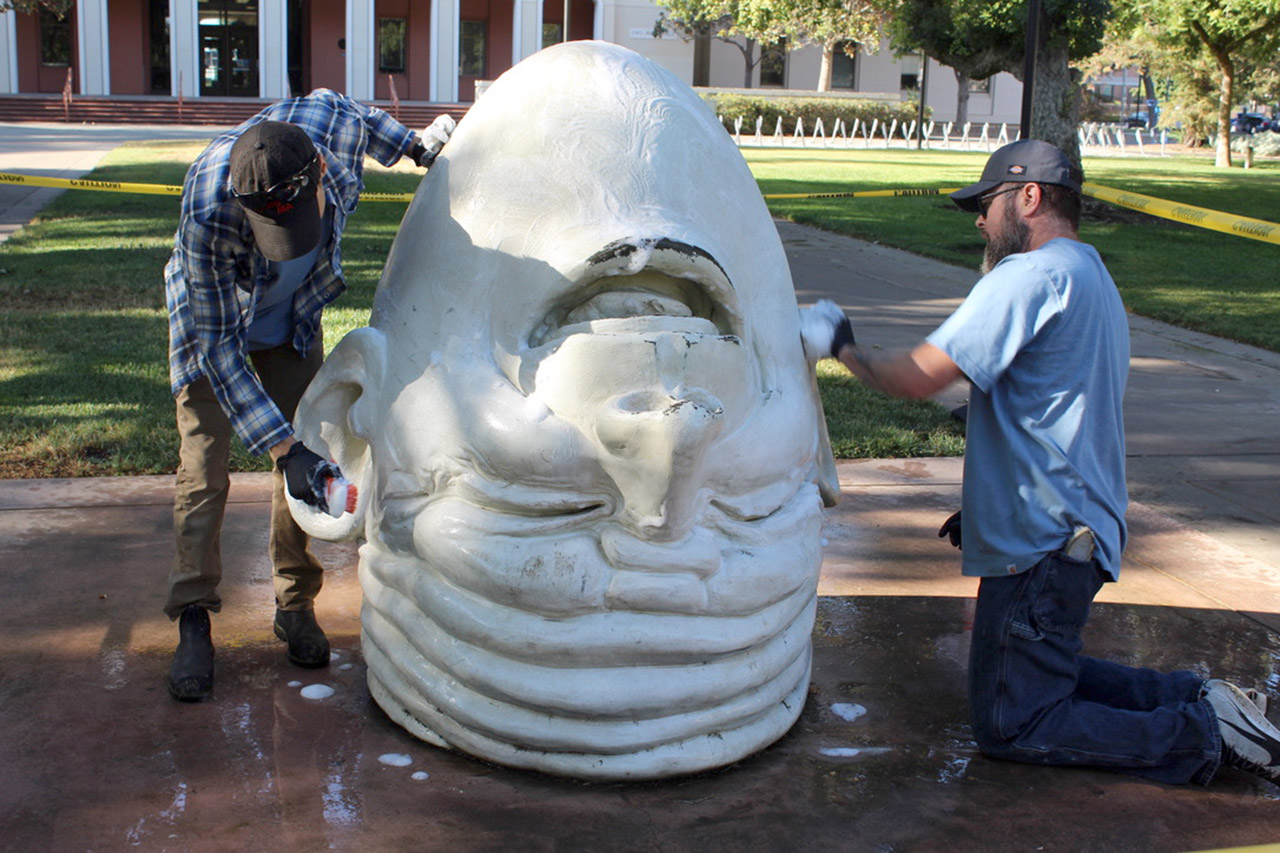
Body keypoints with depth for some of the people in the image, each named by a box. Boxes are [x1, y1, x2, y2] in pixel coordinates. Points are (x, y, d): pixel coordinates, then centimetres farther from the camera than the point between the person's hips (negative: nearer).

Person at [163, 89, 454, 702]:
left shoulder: (336, 126, -34)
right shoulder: (207, 210, -42)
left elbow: (335, 101, -4)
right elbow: (216, 343, -33)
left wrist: (414, 144, 7)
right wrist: (283, 448, -37)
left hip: (295, 319, 4)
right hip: (213, 319, -3)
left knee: (309, 456, 1)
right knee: (202, 472, -7)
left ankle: (295, 607, 13)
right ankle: (193, 619, 5)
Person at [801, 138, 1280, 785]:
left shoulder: (1032, 276, -16)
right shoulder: (1094, 281, 17)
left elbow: (919, 376, -22)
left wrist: (841, 346, -5)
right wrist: (984, 506, 22)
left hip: (1044, 545, -10)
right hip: (1080, 532, 10)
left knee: (1008, 726, -2)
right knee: (1043, 673, 23)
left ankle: (1205, 735, -6)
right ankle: (1201, 700, 10)